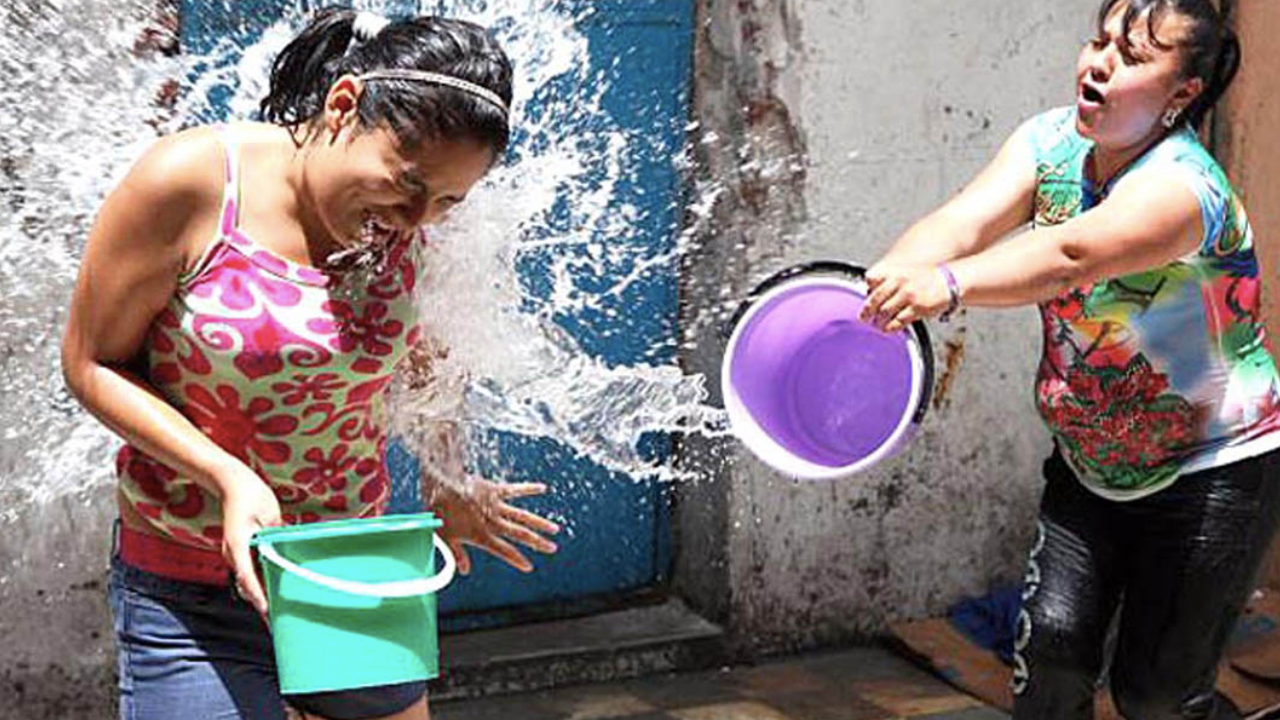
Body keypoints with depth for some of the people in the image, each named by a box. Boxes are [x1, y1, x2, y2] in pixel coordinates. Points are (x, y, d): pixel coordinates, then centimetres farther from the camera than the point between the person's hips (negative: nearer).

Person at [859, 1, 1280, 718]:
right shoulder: (1052, 141, -6)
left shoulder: (1183, 185, -28)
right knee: (1052, 642, -7)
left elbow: (1068, 256, -47)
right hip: (1089, 465, 6)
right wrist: (882, 287, -41)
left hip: (1215, 469, -5)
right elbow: (963, 221, -23)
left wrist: (947, 285, -63)